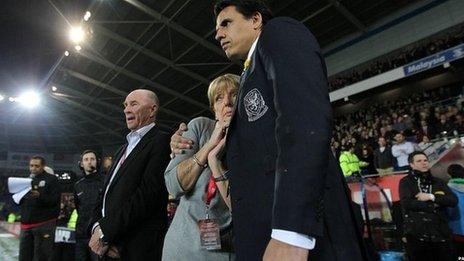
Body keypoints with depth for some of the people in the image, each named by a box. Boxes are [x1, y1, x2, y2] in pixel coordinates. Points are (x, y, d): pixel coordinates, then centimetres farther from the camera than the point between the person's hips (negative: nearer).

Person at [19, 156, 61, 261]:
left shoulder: (51, 179, 0)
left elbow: (55, 200, -11)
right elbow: (17, 201, 20)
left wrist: (40, 196, -27)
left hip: (44, 224, -6)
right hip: (26, 224, 6)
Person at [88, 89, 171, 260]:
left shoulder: (161, 141, -10)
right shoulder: (124, 149, 19)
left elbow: (148, 195, -20)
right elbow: (107, 193, 13)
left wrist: (105, 233, -15)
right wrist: (97, 226, -5)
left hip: (138, 246, -7)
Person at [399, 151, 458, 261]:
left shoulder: (438, 182, 15)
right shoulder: (406, 182, 2)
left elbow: (454, 201, 2)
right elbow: (407, 203, -13)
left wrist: (431, 197, -11)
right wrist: (433, 206, -5)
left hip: (441, 234, 4)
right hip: (417, 235, -3)